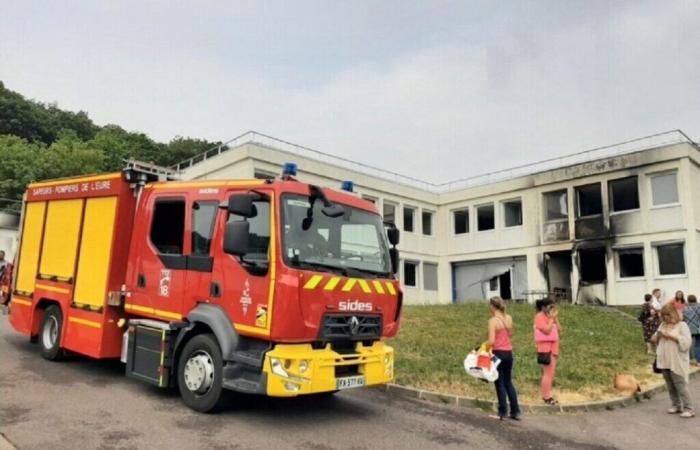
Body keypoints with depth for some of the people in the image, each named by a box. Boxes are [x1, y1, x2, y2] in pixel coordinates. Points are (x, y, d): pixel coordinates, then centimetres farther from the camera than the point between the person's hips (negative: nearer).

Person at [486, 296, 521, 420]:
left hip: (498, 353, -6)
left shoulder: (493, 320, -16)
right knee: (508, 382, 17)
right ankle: (515, 412, 20)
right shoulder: (509, 318, 3)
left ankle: (503, 413, 10)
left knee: (500, 383, 5)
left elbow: (491, 341, -20)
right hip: (509, 352, 6)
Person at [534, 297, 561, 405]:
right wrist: (552, 318, -13)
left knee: (551, 373, 8)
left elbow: (559, 330, 11)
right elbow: (547, 330, -20)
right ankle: (546, 397, -2)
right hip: (545, 346, -8)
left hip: (553, 346, 8)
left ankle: (548, 396, 14)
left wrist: (555, 318, 2)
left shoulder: (550, 317, 16)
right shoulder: (539, 316, -10)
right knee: (547, 373, -7)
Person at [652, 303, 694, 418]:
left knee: (680, 385, -6)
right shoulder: (663, 325, 13)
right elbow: (655, 340, 17)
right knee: (670, 386, 12)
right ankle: (676, 405, 22)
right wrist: (658, 336, -5)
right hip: (664, 361, 6)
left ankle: (688, 408, 1)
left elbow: (686, 341, -16)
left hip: (677, 362, -6)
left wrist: (671, 336, -20)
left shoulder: (682, 325, -5)